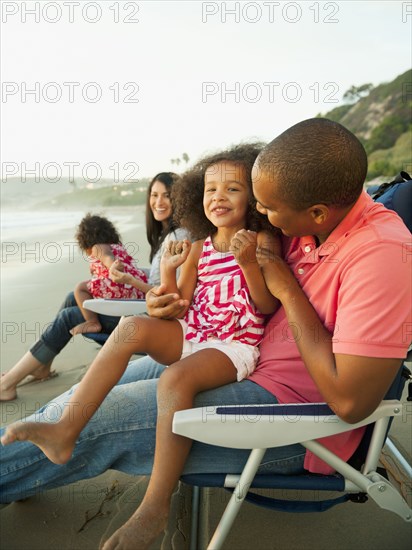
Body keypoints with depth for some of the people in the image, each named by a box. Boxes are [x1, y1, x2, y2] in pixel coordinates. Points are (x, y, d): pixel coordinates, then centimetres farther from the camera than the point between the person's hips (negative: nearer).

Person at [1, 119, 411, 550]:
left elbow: (350, 401, -29)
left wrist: (288, 290, -24)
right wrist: (171, 297, -7)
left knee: (90, 417, -11)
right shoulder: (309, 225, -3)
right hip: (247, 363, 8)